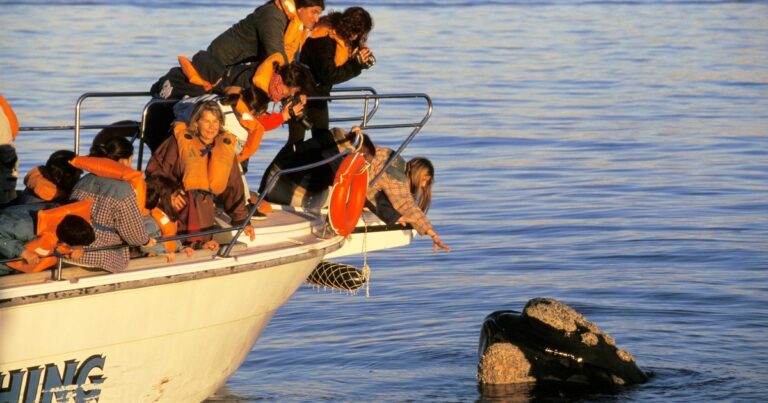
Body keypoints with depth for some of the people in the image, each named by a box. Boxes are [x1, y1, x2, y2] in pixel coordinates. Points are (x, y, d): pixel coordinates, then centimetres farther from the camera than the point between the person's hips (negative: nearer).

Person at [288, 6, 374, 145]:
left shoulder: (341, 35, 0)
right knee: (296, 140, -8)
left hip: (319, 93, 9)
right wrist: (356, 64, -23)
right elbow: (329, 75, -28)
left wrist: (361, 59, -11)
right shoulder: (324, 39, -26)